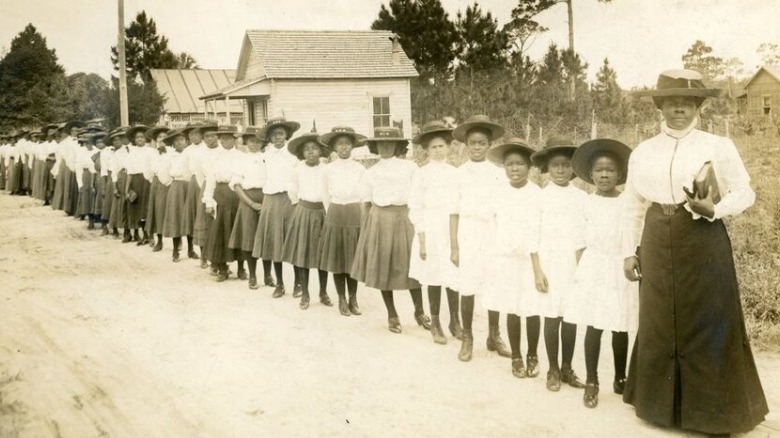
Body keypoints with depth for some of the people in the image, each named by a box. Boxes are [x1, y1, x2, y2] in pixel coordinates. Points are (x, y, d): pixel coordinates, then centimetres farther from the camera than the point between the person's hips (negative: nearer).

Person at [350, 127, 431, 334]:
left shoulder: (410, 167, 2)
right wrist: (372, 222, 2)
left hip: (404, 218, -1)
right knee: (383, 268, 5)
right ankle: (392, 315, 18)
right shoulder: (370, 173, 8)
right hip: (379, 220, 2)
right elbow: (367, 203, 9)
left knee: (411, 265, 1)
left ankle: (419, 311, 18)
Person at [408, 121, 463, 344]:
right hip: (431, 232, -2)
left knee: (455, 278, 4)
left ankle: (455, 321, 22)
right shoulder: (422, 174, -3)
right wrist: (422, 239, -8)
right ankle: (435, 324, 19)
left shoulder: (455, 173, 4)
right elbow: (415, 209, -3)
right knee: (434, 279, 5)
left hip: (454, 232, 2)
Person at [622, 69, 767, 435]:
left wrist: (713, 209, -19)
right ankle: (662, 403, 22)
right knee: (658, 324, 8)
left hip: (703, 242, -3)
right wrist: (629, 251, 8)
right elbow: (632, 205, 12)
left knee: (709, 324, 1)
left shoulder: (719, 147, -2)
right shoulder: (642, 152, 7)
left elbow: (745, 193, 0)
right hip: (658, 246, 3)